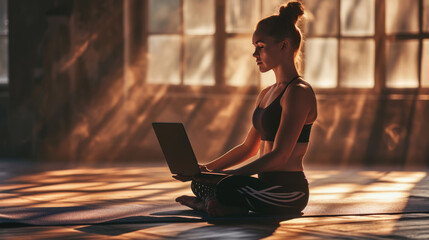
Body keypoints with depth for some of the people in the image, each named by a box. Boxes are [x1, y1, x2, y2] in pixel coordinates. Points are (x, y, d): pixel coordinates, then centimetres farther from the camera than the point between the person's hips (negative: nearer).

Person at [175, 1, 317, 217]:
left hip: (288, 191, -10)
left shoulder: (298, 93, -13)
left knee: (228, 187, -35)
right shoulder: (266, 94, 19)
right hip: (267, 186, 10)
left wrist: (230, 174, -24)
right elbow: (248, 148, 25)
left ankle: (212, 203, -7)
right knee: (199, 183, 13)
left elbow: (279, 156, -21)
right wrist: (207, 168, 13)